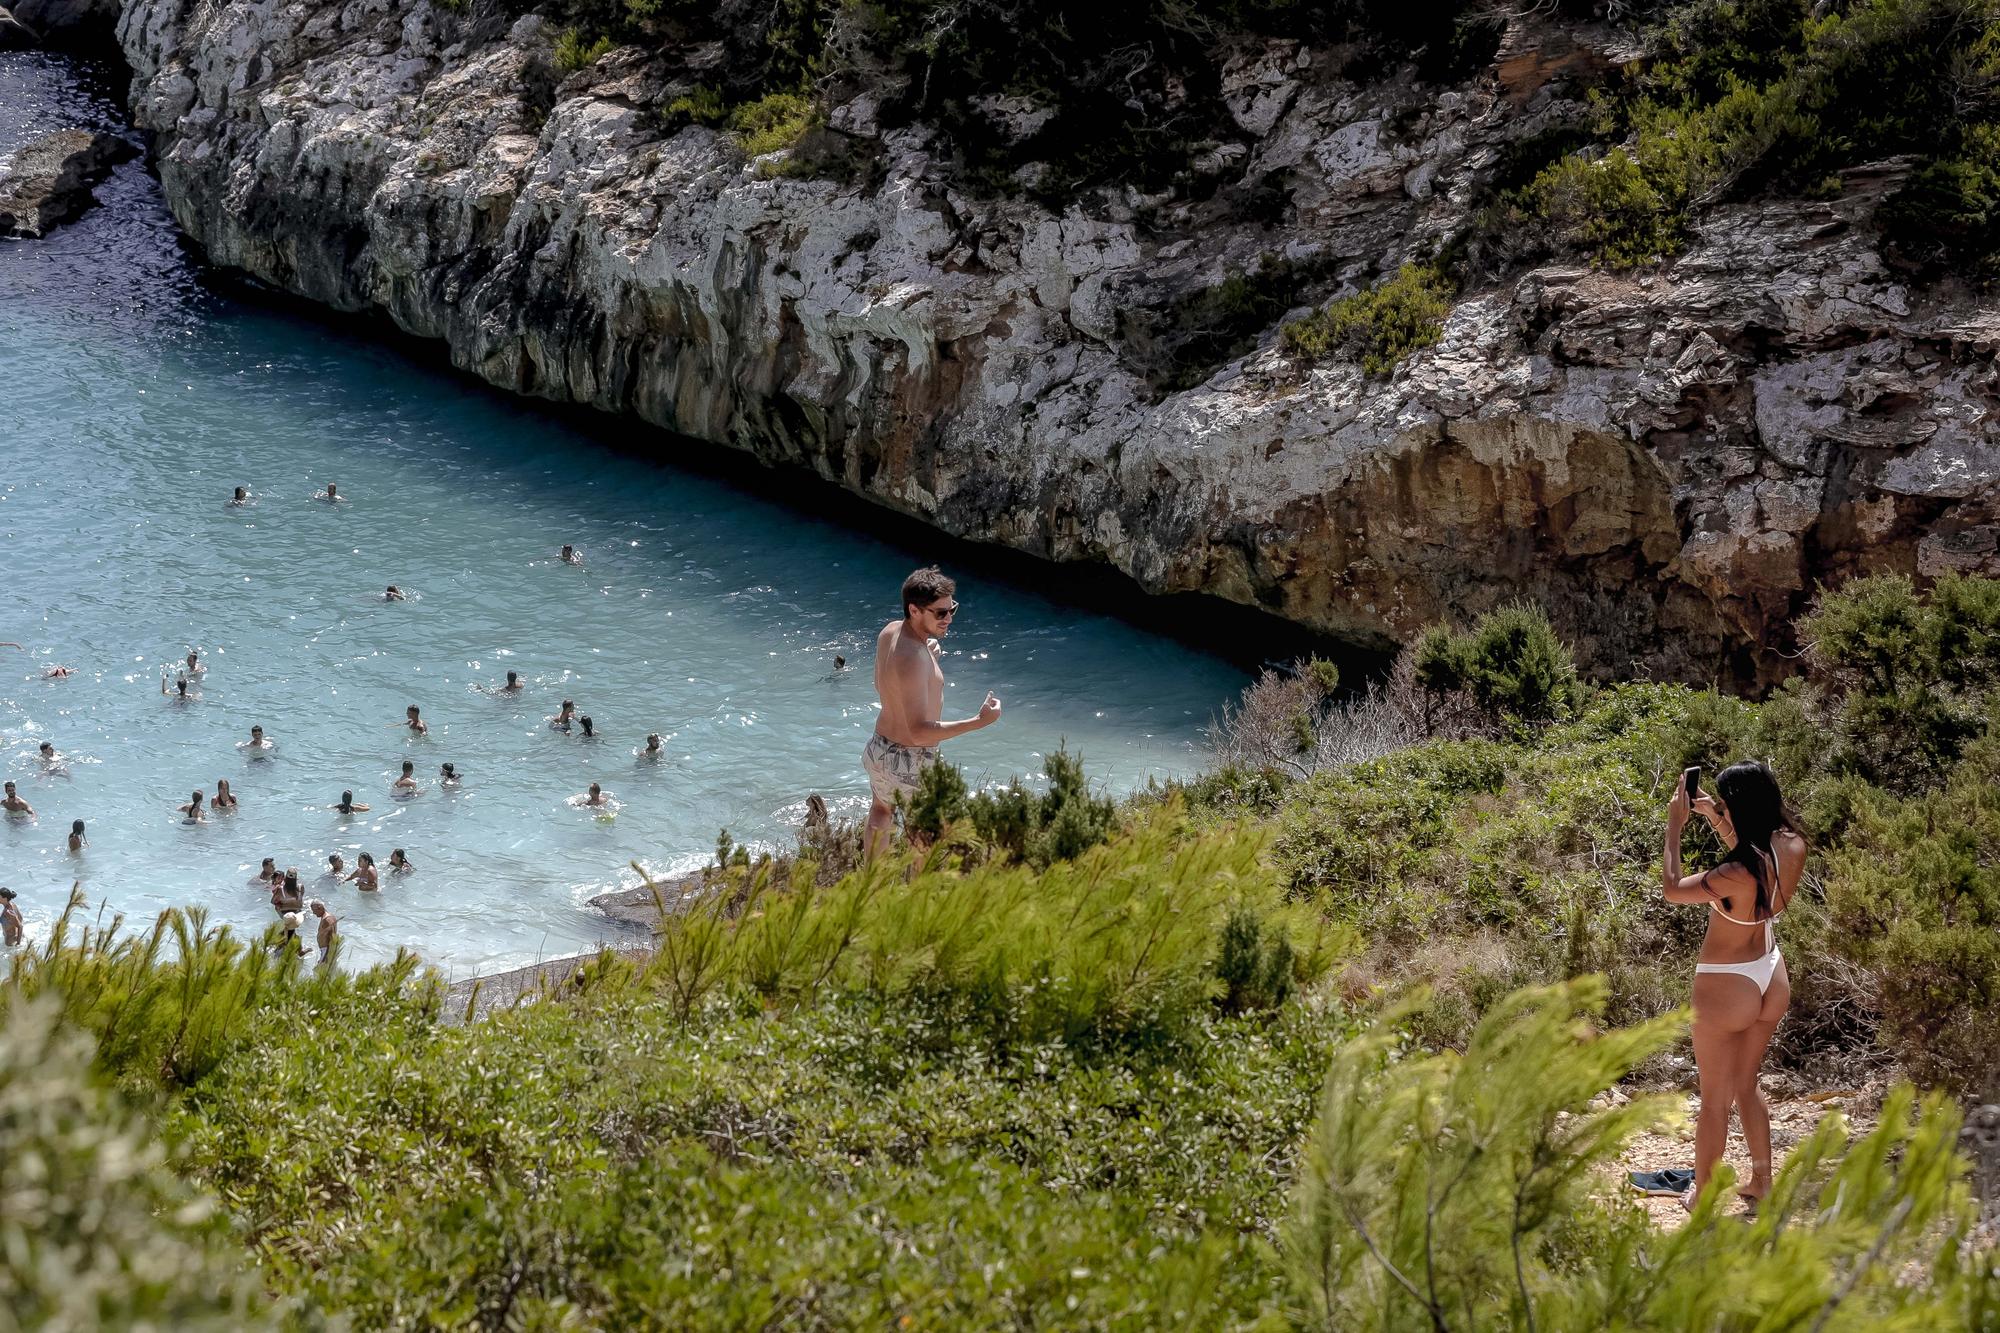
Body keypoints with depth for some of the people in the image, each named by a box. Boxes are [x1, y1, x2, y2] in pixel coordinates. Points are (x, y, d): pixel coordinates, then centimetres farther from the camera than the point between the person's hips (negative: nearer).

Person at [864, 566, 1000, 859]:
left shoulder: (889, 631, -6)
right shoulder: (912, 659, -34)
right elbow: (919, 732, -35)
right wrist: (978, 722, -38)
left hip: (879, 748, 9)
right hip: (911, 763, -9)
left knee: (881, 812, 32)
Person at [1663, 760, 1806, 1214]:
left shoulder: (1735, 876, -34)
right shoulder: (1792, 846, -14)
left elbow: (1672, 888, -17)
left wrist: (1675, 826, -10)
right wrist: (1715, 819, 6)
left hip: (1726, 988, -7)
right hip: (1771, 977, 7)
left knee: (1715, 1099, 12)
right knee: (1746, 1084, 26)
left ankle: (1702, 1194, 28)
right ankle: (1761, 1181, 37)